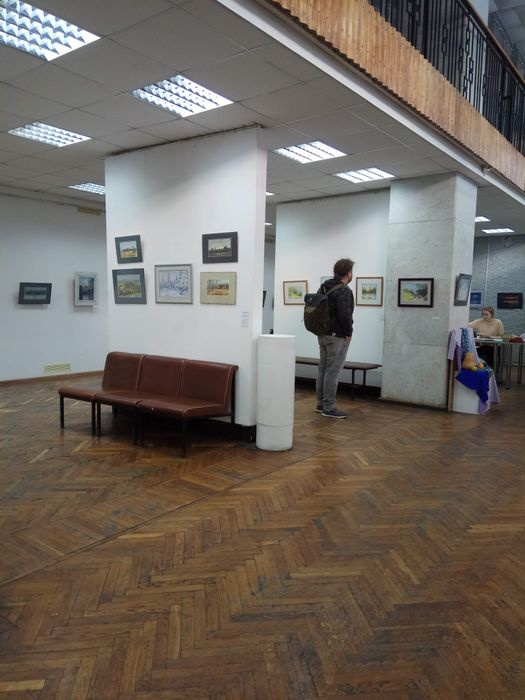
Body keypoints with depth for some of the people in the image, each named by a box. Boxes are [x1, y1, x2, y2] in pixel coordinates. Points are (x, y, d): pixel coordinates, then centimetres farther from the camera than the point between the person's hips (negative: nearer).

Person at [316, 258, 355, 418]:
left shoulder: (324, 288, 11)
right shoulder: (344, 291, -16)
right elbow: (345, 315, -26)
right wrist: (349, 333, -12)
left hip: (322, 335, 9)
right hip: (337, 337, -9)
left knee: (323, 370, 14)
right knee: (333, 372, -4)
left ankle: (321, 404, 21)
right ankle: (329, 408, 1)